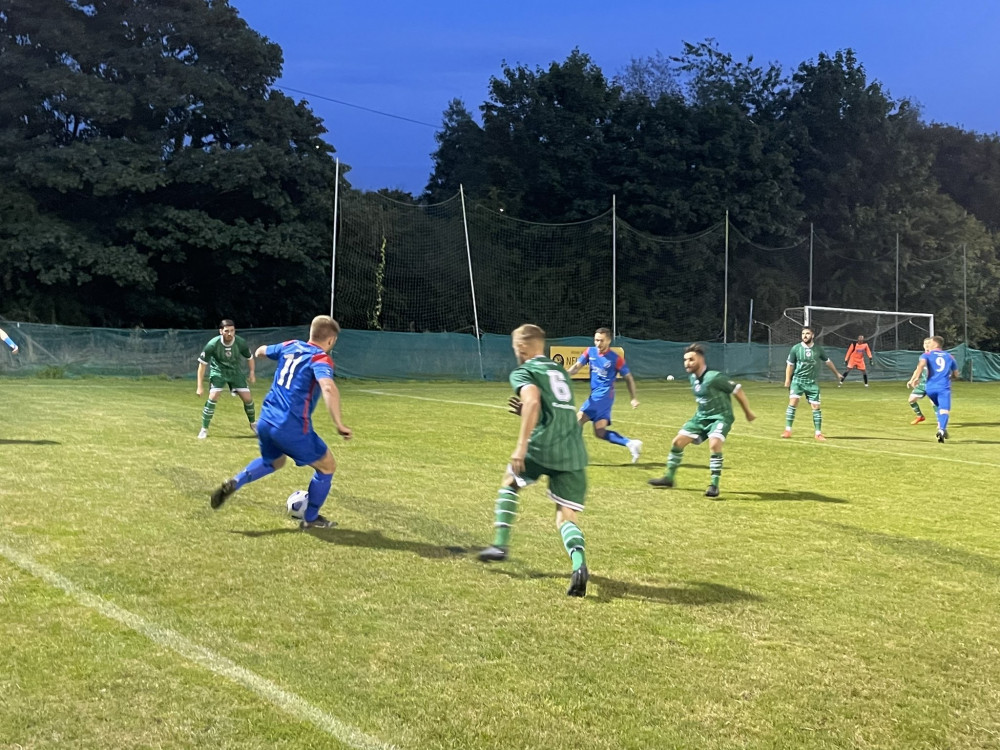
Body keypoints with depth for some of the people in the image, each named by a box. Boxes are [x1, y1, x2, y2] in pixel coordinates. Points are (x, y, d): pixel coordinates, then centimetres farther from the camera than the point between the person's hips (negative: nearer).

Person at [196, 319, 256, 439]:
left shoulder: (240, 343, -23)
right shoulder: (213, 344, -28)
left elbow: (249, 358, 0)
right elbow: (202, 364, -18)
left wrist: (252, 372, -3)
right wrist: (199, 387, -18)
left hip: (235, 371, 2)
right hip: (218, 371, -2)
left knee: (248, 398, -1)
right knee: (213, 397, -20)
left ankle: (253, 423, 26)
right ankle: (204, 429, -6)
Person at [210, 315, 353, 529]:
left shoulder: (289, 346, 10)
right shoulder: (321, 359, -11)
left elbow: (262, 350, 31)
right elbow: (328, 388, -32)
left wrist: (258, 352, 55)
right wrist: (339, 424, -32)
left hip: (265, 421, 7)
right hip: (292, 427, -7)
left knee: (274, 461, 36)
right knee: (327, 466, 13)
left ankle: (234, 483, 15)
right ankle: (311, 519, 23)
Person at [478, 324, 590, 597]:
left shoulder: (523, 372, 3)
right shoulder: (560, 372, 25)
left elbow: (533, 401, -19)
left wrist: (521, 446, -22)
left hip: (542, 446, -5)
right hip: (574, 453, 5)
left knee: (510, 482, 26)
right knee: (566, 518, 4)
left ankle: (500, 544, 20)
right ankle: (579, 564, -25)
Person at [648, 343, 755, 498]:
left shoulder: (714, 377, -24)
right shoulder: (692, 378, 0)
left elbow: (737, 390, -15)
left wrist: (748, 413, -5)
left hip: (720, 417, -8)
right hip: (701, 416, 8)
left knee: (714, 445, -31)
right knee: (677, 442, 4)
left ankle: (714, 485, -20)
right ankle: (669, 477, 21)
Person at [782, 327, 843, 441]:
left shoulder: (818, 349, 3)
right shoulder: (796, 348, -3)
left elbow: (828, 361, 17)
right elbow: (790, 365, 2)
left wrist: (837, 374, 26)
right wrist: (787, 379, -7)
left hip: (812, 382, 2)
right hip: (797, 380, -2)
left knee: (816, 407, 0)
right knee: (793, 402, -18)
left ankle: (818, 433, 11)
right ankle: (788, 430, -13)